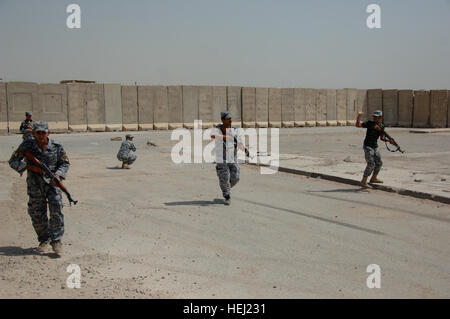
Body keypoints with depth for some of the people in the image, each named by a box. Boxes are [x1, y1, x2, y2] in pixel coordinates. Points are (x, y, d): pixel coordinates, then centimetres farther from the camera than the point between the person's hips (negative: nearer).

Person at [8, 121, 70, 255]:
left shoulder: (56, 147, -5)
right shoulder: (26, 145, -5)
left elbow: (65, 163, 3)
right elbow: (13, 161, -1)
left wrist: (58, 175, -17)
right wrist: (30, 167, -15)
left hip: (52, 183, -1)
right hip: (34, 185, 1)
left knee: (56, 210, -14)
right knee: (37, 214, 5)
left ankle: (56, 240, -5)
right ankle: (44, 240, 24)